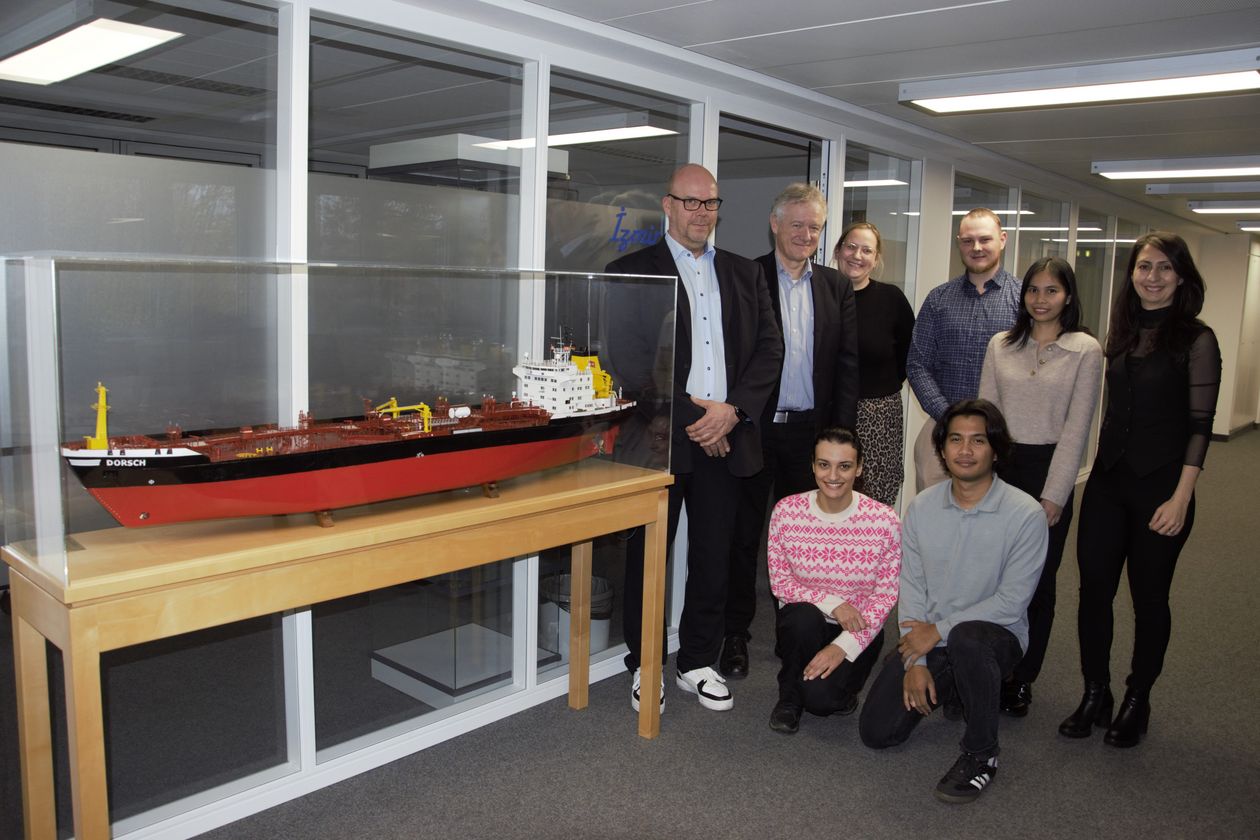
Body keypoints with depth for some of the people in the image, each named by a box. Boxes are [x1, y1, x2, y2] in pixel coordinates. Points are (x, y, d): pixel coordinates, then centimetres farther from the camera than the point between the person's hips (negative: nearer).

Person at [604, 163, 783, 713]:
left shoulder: (745, 274, 15)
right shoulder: (630, 272, 1)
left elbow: (769, 348, 8)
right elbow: (627, 359, -8)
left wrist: (733, 409, -8)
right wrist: (688, 418, -12)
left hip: (726, 437, 4)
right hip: (658, 439, -3)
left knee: (713, 559, 10)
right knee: (648, 557, 6)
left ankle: (698, 662, 26)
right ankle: (644, 666, 22)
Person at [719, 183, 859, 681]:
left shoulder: (836, 287, 10)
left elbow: (847, 363, 8)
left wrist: (841, 432, 1)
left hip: (810, 430, 3)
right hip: (754, 428, -3)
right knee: (744, 534, 7)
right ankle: (736, 636, 18)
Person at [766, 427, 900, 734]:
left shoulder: (884, 520, -13)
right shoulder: (786, 511, -10)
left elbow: (886, 595, -8)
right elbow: (779, 583, -4)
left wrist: (843, 646, -18)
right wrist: (831, 602, -21)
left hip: (858, 630, -1)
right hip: (801, 626, 2)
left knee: (820, 696, -26)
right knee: (803, 616, -35)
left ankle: (841, 688, 14)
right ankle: (789, 696, -4)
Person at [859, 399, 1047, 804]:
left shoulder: (1025, 514, -14)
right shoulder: (921, 507, -2)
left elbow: (1012, 601, -15)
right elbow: (910, 586, 0)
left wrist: (940, 630, -16)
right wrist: (914, 662, -7)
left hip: (994, 634, -4)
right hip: (927, 637, 4)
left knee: (967, 638, -41)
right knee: (876, 731, -6)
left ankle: (981, 755, -15)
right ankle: (951, 689, 24)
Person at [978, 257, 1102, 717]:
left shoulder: (1085, 349, -3)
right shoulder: (1000, 345, 6)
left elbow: (1077, 426, -6)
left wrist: (1054, 495, -9)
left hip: (1048, 469, -2)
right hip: (998, 467, 2)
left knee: (1037, 579, 7)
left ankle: (1021, 679, 22)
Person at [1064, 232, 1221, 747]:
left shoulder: (1196, 340, -8)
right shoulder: (1121, 334, 8)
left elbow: (1200, 425, -11)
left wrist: (1180, 498, -16)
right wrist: (1101, 463, 14)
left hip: (1159, 486, -5)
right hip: (1107, 481, 5)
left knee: (1149, 597, 8)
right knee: (1094, 588, 5)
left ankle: (1137, 703, 25)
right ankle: (1095, 695, 21)